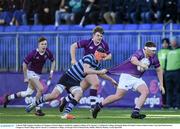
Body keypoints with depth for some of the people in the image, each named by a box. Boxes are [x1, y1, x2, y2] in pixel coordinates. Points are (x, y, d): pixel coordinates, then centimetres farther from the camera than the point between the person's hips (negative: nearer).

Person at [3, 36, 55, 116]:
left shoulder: (47, 52, -9)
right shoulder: (33, 53, -24)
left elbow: (53, 61, 10)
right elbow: (24, 64, -16)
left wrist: (51, 72, 1)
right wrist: (25, 77, -14)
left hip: (38, 74, 7)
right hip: (31, 73, -7)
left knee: (28, 93, 12)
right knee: (40, 89, -20)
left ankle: (9, 97, 30)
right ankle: (38, 110, -7)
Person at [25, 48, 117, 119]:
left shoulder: (97, 64, 8)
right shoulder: (89, 58, -18)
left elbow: (100, 74, 29)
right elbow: (86, 70, -34)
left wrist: (111, 79, 29)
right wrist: (100, 71, -31)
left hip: (75, 82, 7)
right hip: (68, 77, -7)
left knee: (79, 94, -23)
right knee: (54, 95, -14)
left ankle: (65, 114, -26)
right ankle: (34, 104, 6)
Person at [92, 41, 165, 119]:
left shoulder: (153, 58, -1)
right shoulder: (140, 53, -21)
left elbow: (159, 70, 13)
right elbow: (133, 60, -44)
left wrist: (161, 85, 10)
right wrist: (141, 64, -64)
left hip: (137, 78, 6)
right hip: (127, 76, -6)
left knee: (145, 92, -17)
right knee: (118, 96, -9)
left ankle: (135, 112, -20)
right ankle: (99, 106, 9)